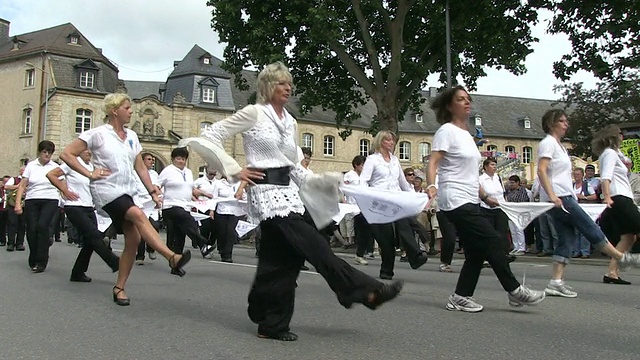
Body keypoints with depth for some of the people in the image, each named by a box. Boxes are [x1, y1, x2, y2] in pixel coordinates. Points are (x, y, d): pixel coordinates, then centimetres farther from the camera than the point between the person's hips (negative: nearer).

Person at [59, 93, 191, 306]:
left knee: (134, 239, -4)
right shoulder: (97, 134, -3)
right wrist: (89, 174, -10)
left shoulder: (132, 136, 13)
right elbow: (66, 154, -3)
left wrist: (153, 192, 9)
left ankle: (119, 288, 9)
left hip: (127, 193, 6)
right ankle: (172, 257, -39)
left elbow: (140, 168, 17)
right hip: (106, 191, -6)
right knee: (138, 214, -31)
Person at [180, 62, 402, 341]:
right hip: (266, 192, -8)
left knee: (281, 260, 6)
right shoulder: (253, 113, -4)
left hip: (287, 192, 8)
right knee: (314, 246, -11)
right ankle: (366, 291, -8)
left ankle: (272, 323, 16)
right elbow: (210, 137, -5)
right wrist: (235, 171, -10)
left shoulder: (290, 122, 16)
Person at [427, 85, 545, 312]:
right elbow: (433, 163, -16)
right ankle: (514, 290, 2)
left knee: (477, 251, 6)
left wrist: (484, 197, 21)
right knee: (491, 241, -9)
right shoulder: (447, 130, -6)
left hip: (469, 202, 9)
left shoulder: (466, 134, 19)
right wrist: (431, 186, -34)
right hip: (455, 201, -9)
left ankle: (460, 298, 12)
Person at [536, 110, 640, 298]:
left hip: (563, 198, 10)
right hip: (558, 198, -10)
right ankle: (622, 258, 14)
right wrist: (552, 196, -25)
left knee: (566, 238, 4)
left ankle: (556, 282, 2)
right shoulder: (548, 143, -7)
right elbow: (541, 171, -18)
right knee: (589, 227, 1)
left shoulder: (558, 145, 22)